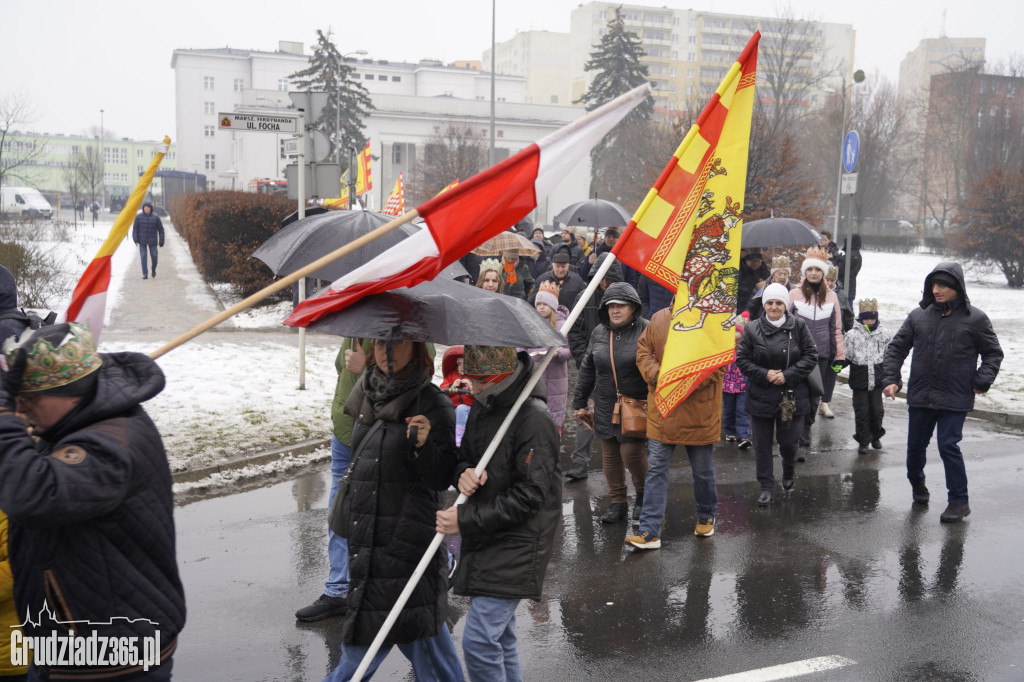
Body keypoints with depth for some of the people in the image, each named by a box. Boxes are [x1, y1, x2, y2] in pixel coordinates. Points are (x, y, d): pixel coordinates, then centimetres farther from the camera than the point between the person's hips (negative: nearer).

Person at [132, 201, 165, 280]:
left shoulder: (155, 217, 0)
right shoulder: (139, 217, 1)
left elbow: (160, 229, 3)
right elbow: (135, 228, 3)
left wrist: (161, 240, -1)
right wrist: (135, 238, -9)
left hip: (152, 241, 0)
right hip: (142, 241, 0)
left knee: (154, 256, 2)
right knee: (143, 256, -4)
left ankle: (153, 268, 32)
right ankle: (145, 274, 0)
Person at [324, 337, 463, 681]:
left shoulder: (434, 404, -14)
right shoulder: (364, 393, 6)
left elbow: (441, 479, -15)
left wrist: (425, 445, -32)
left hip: (406, 535, -6)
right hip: (366, 533, 6)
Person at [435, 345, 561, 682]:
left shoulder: (534, 420, -20)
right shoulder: (481, 407, 8)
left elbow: (529, 496, -21)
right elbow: (466, 456, 18)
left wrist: (467, 520, -20)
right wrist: (463, 472, -8)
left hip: (516, 548, -9)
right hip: (484, 540, 9)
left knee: (478, 640, -11)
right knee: (500, 637, 19)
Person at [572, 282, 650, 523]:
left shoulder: (646, 331, -9)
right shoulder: (599, 332, 6)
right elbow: (587, 370, 13)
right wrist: (579, 402, 15)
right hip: (605, 407, 5)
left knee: (631, 452, -6)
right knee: (610, 455, 9)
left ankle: (643, 493, 23)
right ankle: (617, 502, 24)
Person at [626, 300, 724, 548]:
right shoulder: (659, 319, 2)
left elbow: (718, 365, -12)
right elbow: (643, 352, 8)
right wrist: (656, 375, -11)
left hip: (699, 413, -2)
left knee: (703, 471, 15)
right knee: (656, 470, 1)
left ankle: (706, 517, 39)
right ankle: (649, 532, 6)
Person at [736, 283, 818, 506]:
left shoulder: (798, 326, -3)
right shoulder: (753, 329, -2)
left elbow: (811, 356, -2)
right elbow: (741, 359, -1)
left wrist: (788, 375, -13)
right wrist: (764, 374, -14)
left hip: (792, 396, 0)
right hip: (761, 395, 1)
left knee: (789, 441, 8)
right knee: (762, 444, 5)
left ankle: (789, 471, 41)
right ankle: (766, 487, 18)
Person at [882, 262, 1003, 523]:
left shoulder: (975, 319, -2)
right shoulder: (919, 315, 4)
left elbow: (993, 353, 8)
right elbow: (897, 348, 10)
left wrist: (982, 381, -5)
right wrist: (891, 379, 0)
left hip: (955, 399, -3)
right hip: (920, 396, 4)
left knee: (948, 446, -9)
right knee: (915, 444, 14)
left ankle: (959, 501, 6)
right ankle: (917, 483, 41)